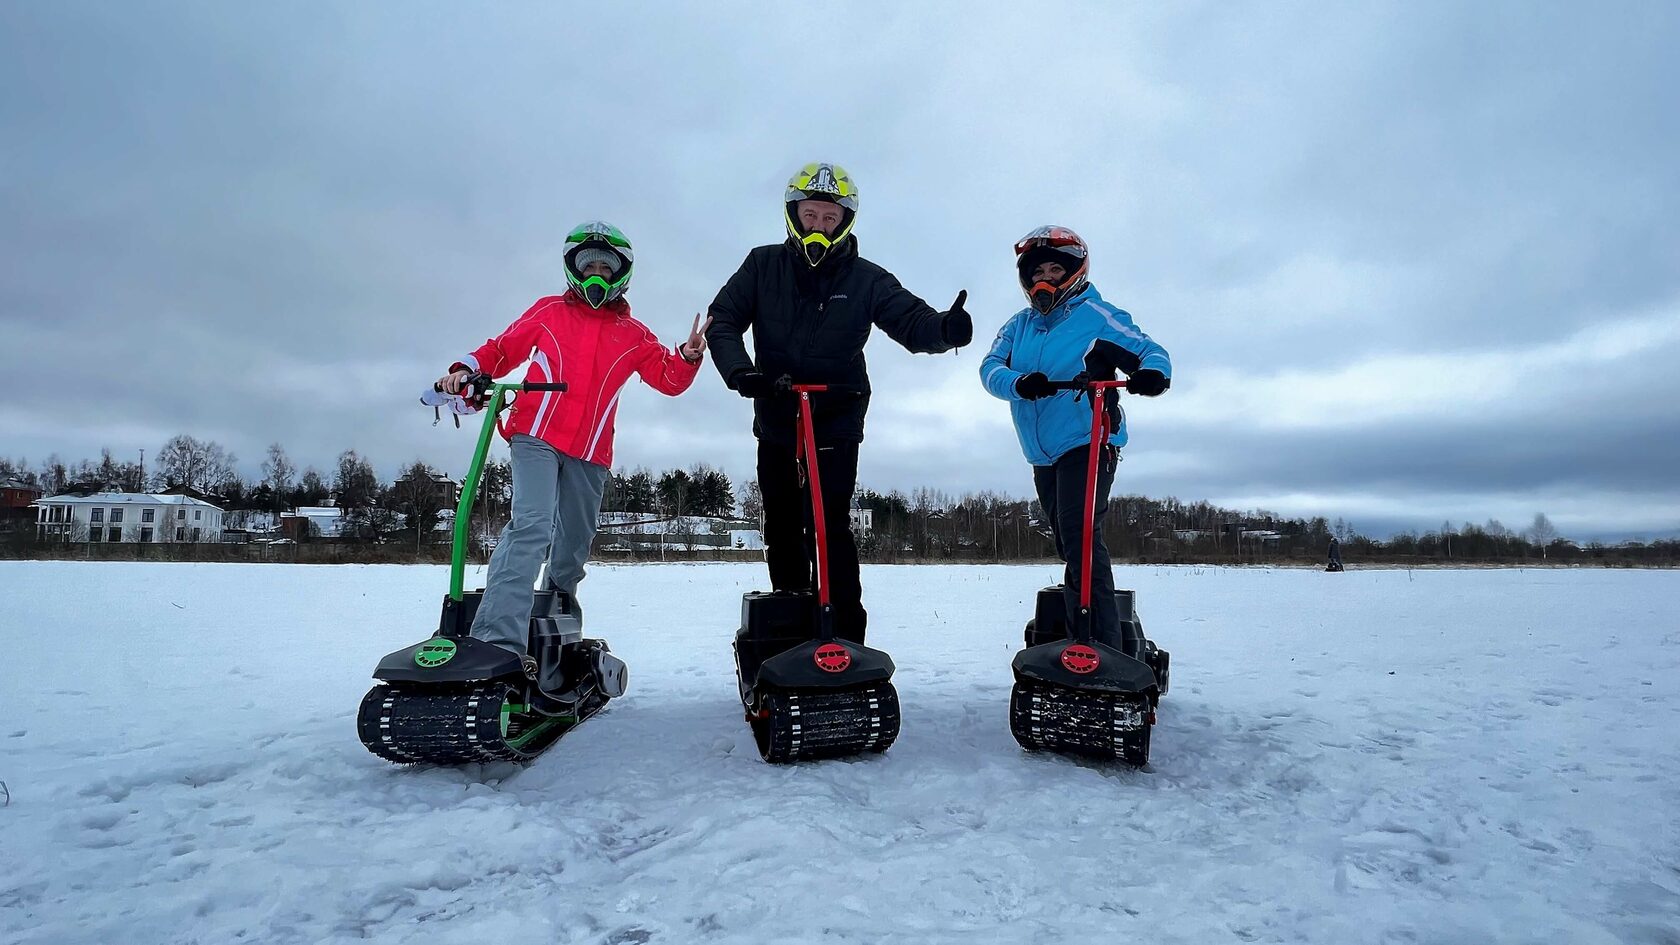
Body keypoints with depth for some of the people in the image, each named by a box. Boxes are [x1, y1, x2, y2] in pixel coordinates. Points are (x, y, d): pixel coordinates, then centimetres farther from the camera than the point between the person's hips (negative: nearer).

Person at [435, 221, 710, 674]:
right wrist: (466, 370, -3)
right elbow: (501, 349, 15)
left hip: (590, 452, 3)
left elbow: (668, 379, 9)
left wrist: (688, 357, -11)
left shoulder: (633, 334, 15)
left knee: (575, 543, 14)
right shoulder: (548, 311, 12)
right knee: (532, 526, -23)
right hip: (537, 436, -3)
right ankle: (498, 639, -27)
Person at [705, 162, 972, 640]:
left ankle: (844, 639, -5)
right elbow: (723, 320, 0)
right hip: (774, 423, 3)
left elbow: (911, 321, -9)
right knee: (782, 532, 11)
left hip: (836, 426, -3)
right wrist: (739, 370, -20)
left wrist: (944, 327, -34)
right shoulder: (763, 265, 2)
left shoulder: (866, 279, -2)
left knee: (829, 527, -12)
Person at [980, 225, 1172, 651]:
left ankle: (1102, 645, -22)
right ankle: (1079, 637, 36)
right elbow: (991, 367, -1)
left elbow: (1149, 351, -4)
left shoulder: (1095, 315, 0)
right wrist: (1019, 383, -25)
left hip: (1088, 444, -6)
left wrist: (1153, 374, -29)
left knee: (1080, 538, -21)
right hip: (1043, 457, 6)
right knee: (1070, 547, 19)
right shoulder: (1018, 325, 14)